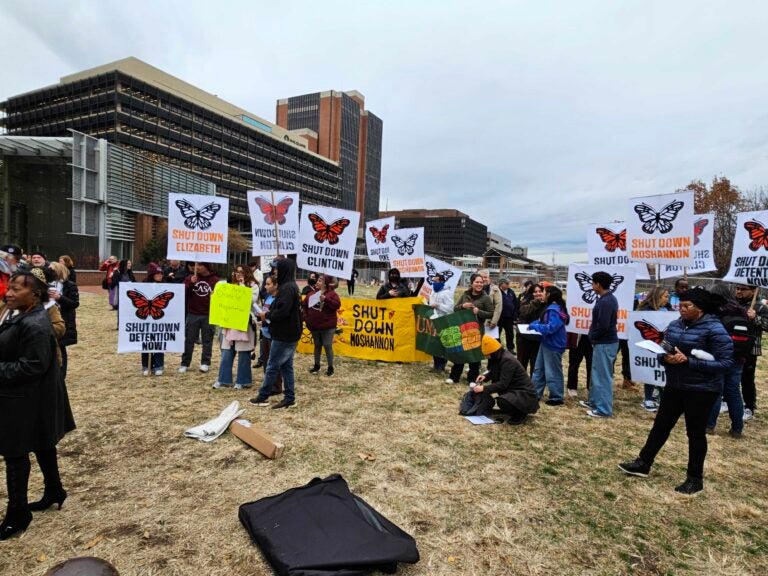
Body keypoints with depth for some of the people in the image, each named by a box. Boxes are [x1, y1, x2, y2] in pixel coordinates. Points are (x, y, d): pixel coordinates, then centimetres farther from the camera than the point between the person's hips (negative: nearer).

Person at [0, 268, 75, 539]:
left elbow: (32, 366, -27)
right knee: (42, 446, 20)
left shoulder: (34, 325, -25)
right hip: (23, 397, 10)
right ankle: (54, 491, 35)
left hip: (25, 400, -10)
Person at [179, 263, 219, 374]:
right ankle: (185, 363, 14)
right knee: (189, 339, 6)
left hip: (208, 315, -1)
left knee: (207, 340, 6)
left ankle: (205, 363, 14)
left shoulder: (215, 280, 1)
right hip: (192, 314, 1)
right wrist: (191, 283, -16)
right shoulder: (190, 277, 5)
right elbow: (182, 292, -3)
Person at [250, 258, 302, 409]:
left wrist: (267, 315, -11)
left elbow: (282, 311, -27)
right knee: (286, 366, 12)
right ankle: (289, 398, 16)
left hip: (284, 335, -10)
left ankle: (262, 397, 14)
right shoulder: (291, 286, 13)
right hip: (290, 334, 10)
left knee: (272, 366, 2)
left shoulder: (286, 288, -19)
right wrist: (270, 310, 5)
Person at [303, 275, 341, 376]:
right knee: (317, 345, 17)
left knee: (327, 346, 0)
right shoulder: (312, 293, 5)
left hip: (328, 326, -4)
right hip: (314, 326, 5)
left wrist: (326, 299, -25)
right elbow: (304, 305, 11)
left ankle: (330, 367, 13)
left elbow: (337, 305, -20)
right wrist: (306, 317, 0)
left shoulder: (332, 293, -7)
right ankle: (317, 365, 29)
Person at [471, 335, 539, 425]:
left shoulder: (508, 360, -24)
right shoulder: (500, 357, 3)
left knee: (502, 401, -33)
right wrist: (485, 376, -1)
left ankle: (521, 414, -4)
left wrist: (484, 388, -23)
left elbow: (503, 384, -26)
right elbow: (494, 373, 19)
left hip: (525, 394, -11)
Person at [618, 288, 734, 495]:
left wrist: (688, 361, -24)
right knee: (661, 425, 12)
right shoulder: (674, 325, 3)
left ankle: (695, 478, 24)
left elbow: (725, 362, -19)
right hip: (674, 386, 6)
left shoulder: (715, 329, -15)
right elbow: (662, 351, 9)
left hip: (702, 390, -6)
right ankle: (643, 463, 24)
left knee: (695, 432, 7)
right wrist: (666, 358, -15)